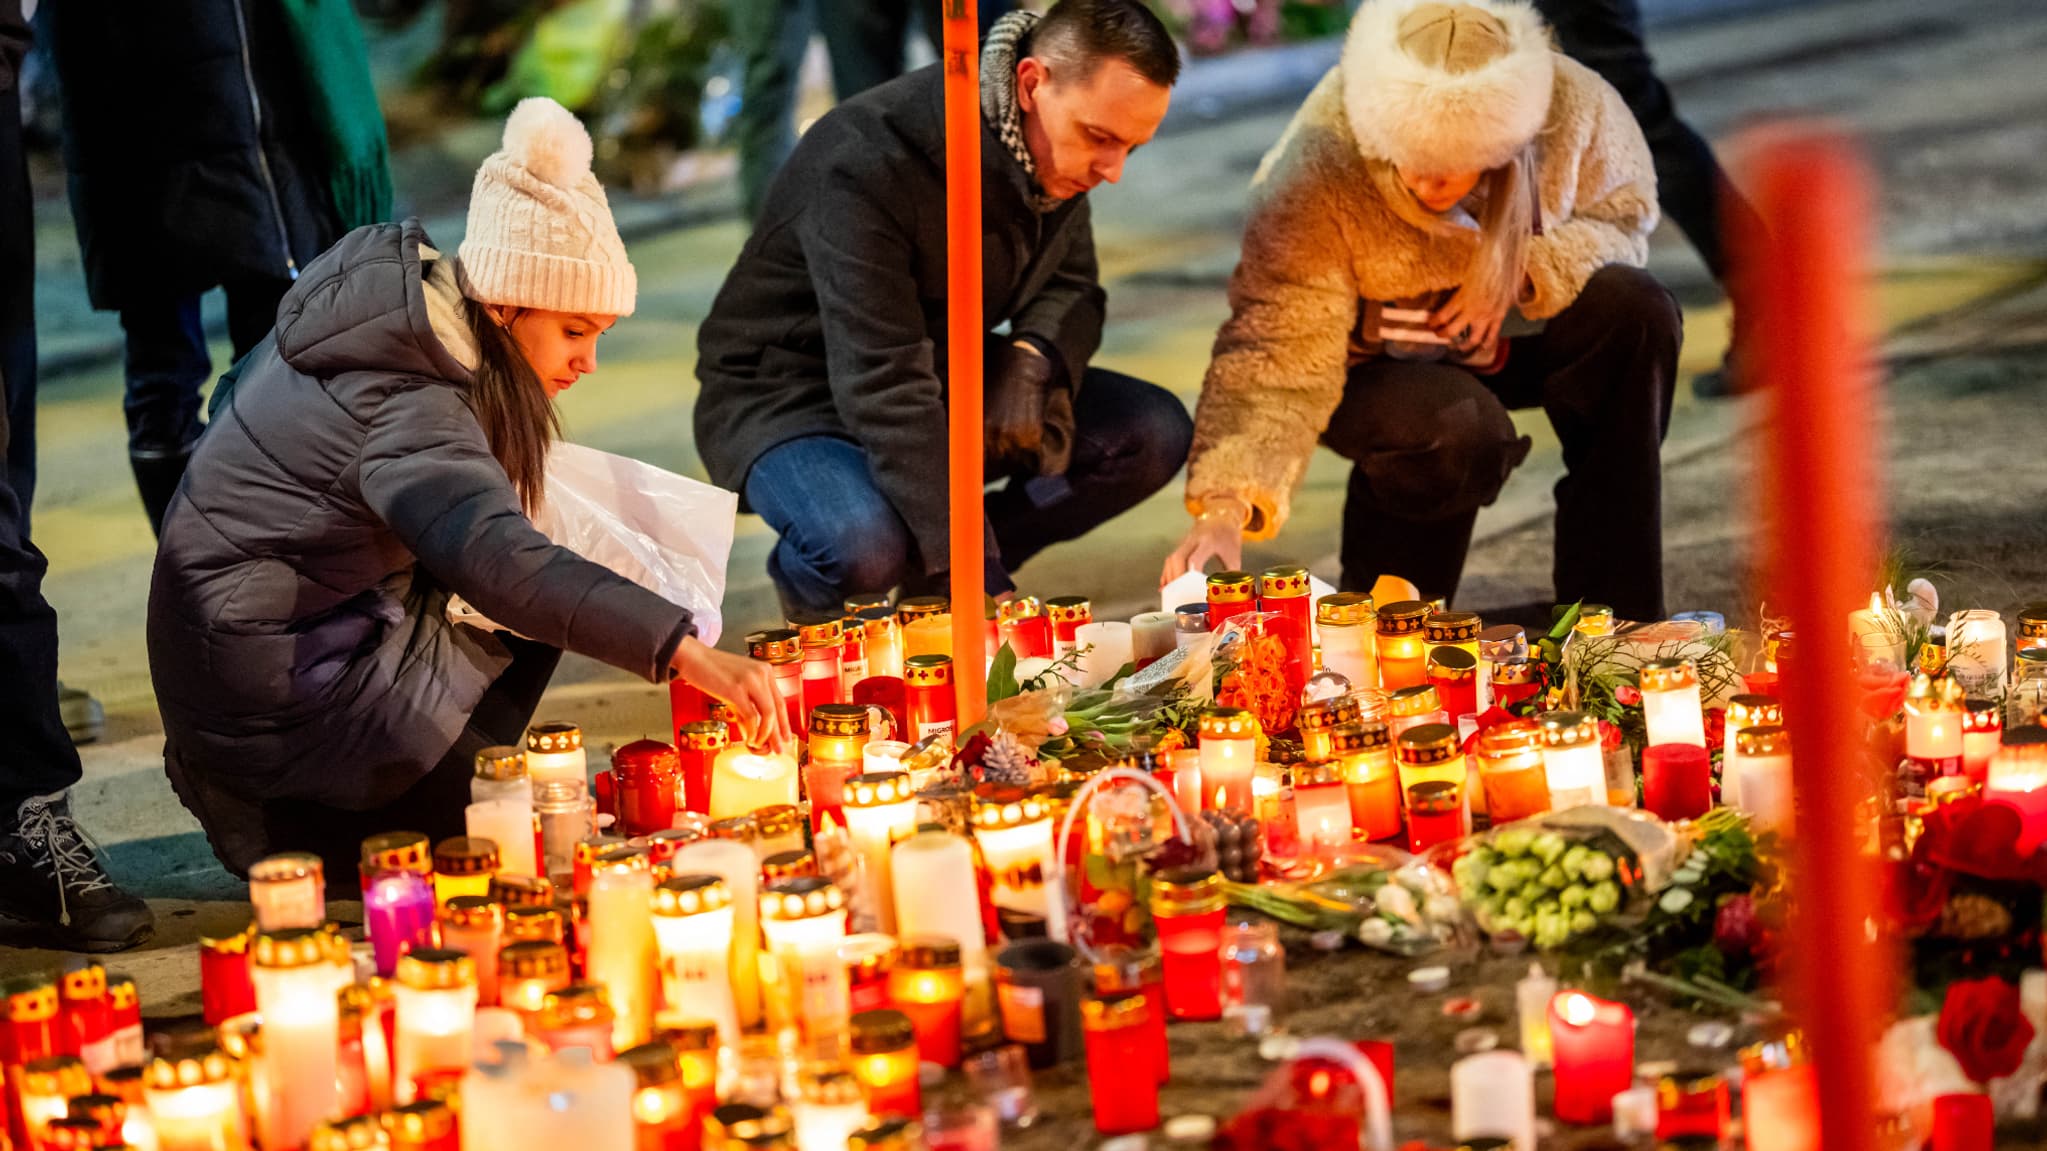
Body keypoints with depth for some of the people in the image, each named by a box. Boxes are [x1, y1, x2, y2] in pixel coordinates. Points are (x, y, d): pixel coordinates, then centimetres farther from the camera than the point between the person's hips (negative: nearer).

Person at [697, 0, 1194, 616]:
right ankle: (804, 581, -1)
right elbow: (882, 388, -37)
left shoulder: (1054, 151, -9)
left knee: (1155, 433, -9)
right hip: (792, 395, -7)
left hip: (946, 376, 7)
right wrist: (978, 573, -41)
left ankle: (927, 579, -1)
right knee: (863, 546, -39)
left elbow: (1070, 290, 6)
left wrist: (1032, 358, -21)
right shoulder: (868, 163, -33)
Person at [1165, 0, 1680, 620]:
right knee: (1457, 431, -36)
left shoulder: (1572, 104, -23)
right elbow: (1277, 353, -31)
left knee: (1635, 310, -24)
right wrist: (1224, 510, -44)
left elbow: (1624, 212, -3)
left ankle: (1616, 617, -14)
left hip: (1503, 342, 4)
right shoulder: (1315, 172, -31)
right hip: (1375, 369, -4)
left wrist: (1522, 268, -24)